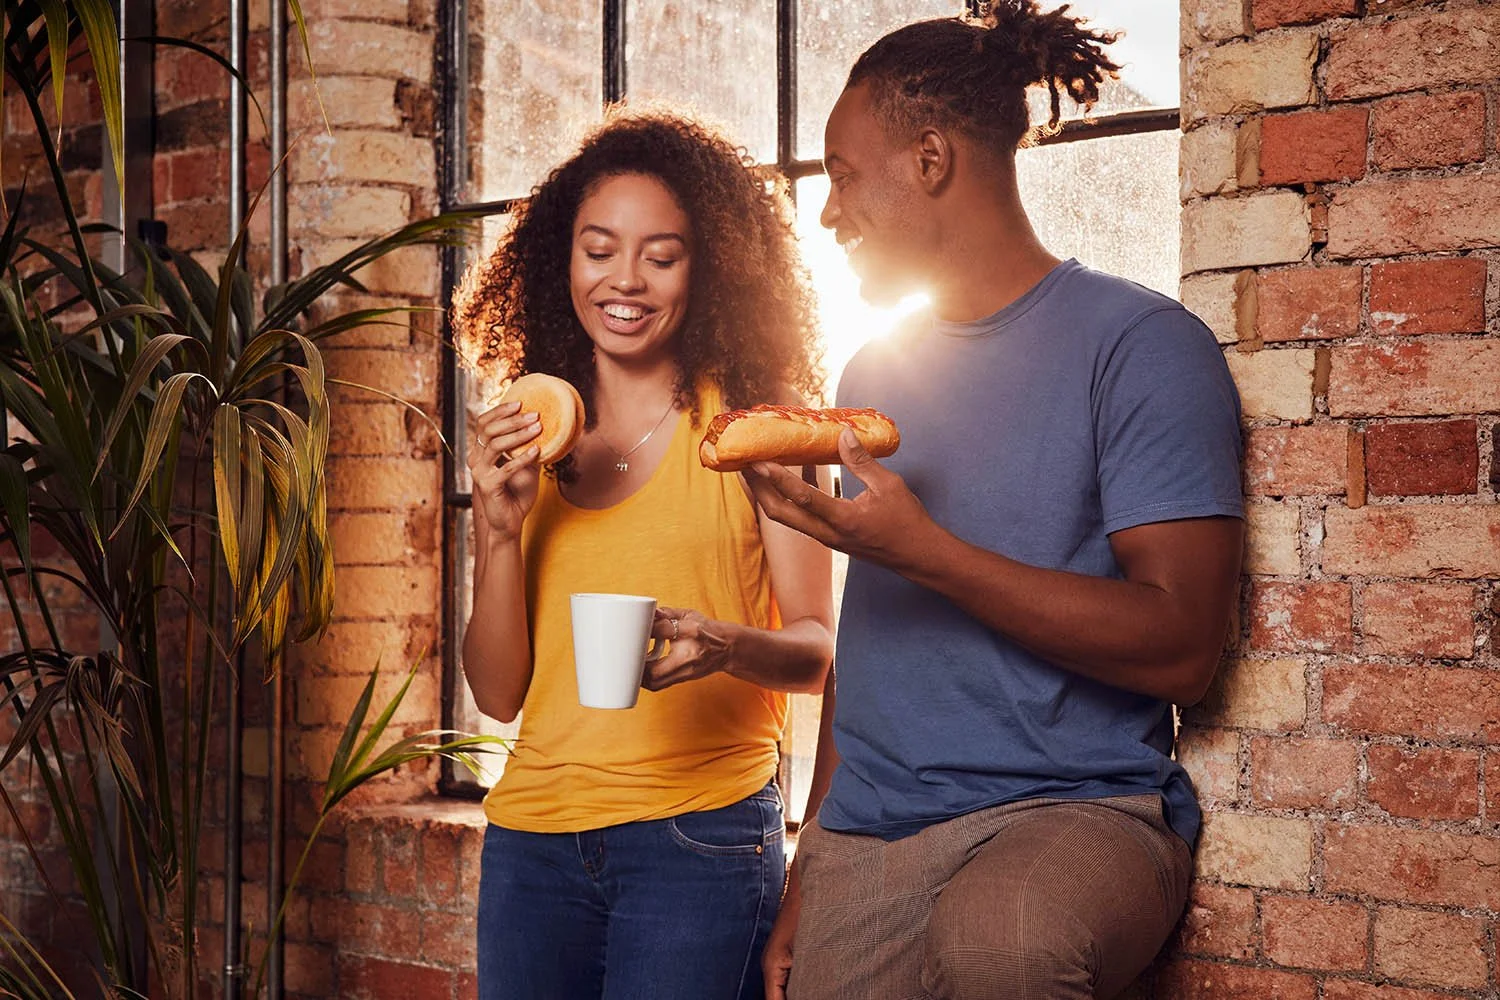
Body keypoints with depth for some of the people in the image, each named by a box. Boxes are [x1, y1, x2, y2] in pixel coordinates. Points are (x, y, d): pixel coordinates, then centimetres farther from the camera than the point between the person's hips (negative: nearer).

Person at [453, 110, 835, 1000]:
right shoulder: (520, 444, 8)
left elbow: (817, 648, -1)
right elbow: (498, 693, 6)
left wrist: (727, 646, -22)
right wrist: (504, 524, -8)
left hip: (700, 836, -3)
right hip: (532, 836, 3)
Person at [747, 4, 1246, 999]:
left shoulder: (1139, 343, -5)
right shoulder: (874, 375, 16)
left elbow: (1180, 646, -13)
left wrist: (920, 549, -19)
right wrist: (807, 878, 16)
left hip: (1074, 807, -6)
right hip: (862, 847, 6)